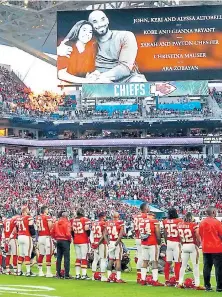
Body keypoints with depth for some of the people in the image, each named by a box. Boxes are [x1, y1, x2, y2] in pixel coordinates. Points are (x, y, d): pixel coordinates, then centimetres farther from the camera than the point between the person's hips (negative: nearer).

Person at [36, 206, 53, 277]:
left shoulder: (38, 218, 9)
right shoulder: (48, 217, -10)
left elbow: (37, 227, 11)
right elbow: (50, 228, -15)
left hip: (40, 237, 6)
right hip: (47, 237, -6)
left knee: (41, 254, 14)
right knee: (48, 254, -3)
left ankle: (40, 271, 18)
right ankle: (48, 272, -6)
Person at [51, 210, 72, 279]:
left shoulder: (56, 223, 6)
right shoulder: (66, 223, -12)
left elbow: (52, 232, 7)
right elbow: (68, 233, -19)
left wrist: (56, 238, 16)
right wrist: (69, 239, -2)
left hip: (58, 241, 6)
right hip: (65, 241, -6)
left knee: (59, 258, 12)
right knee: (66, 258, -3)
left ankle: (58, 273, 15)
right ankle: (66, 275, -4)